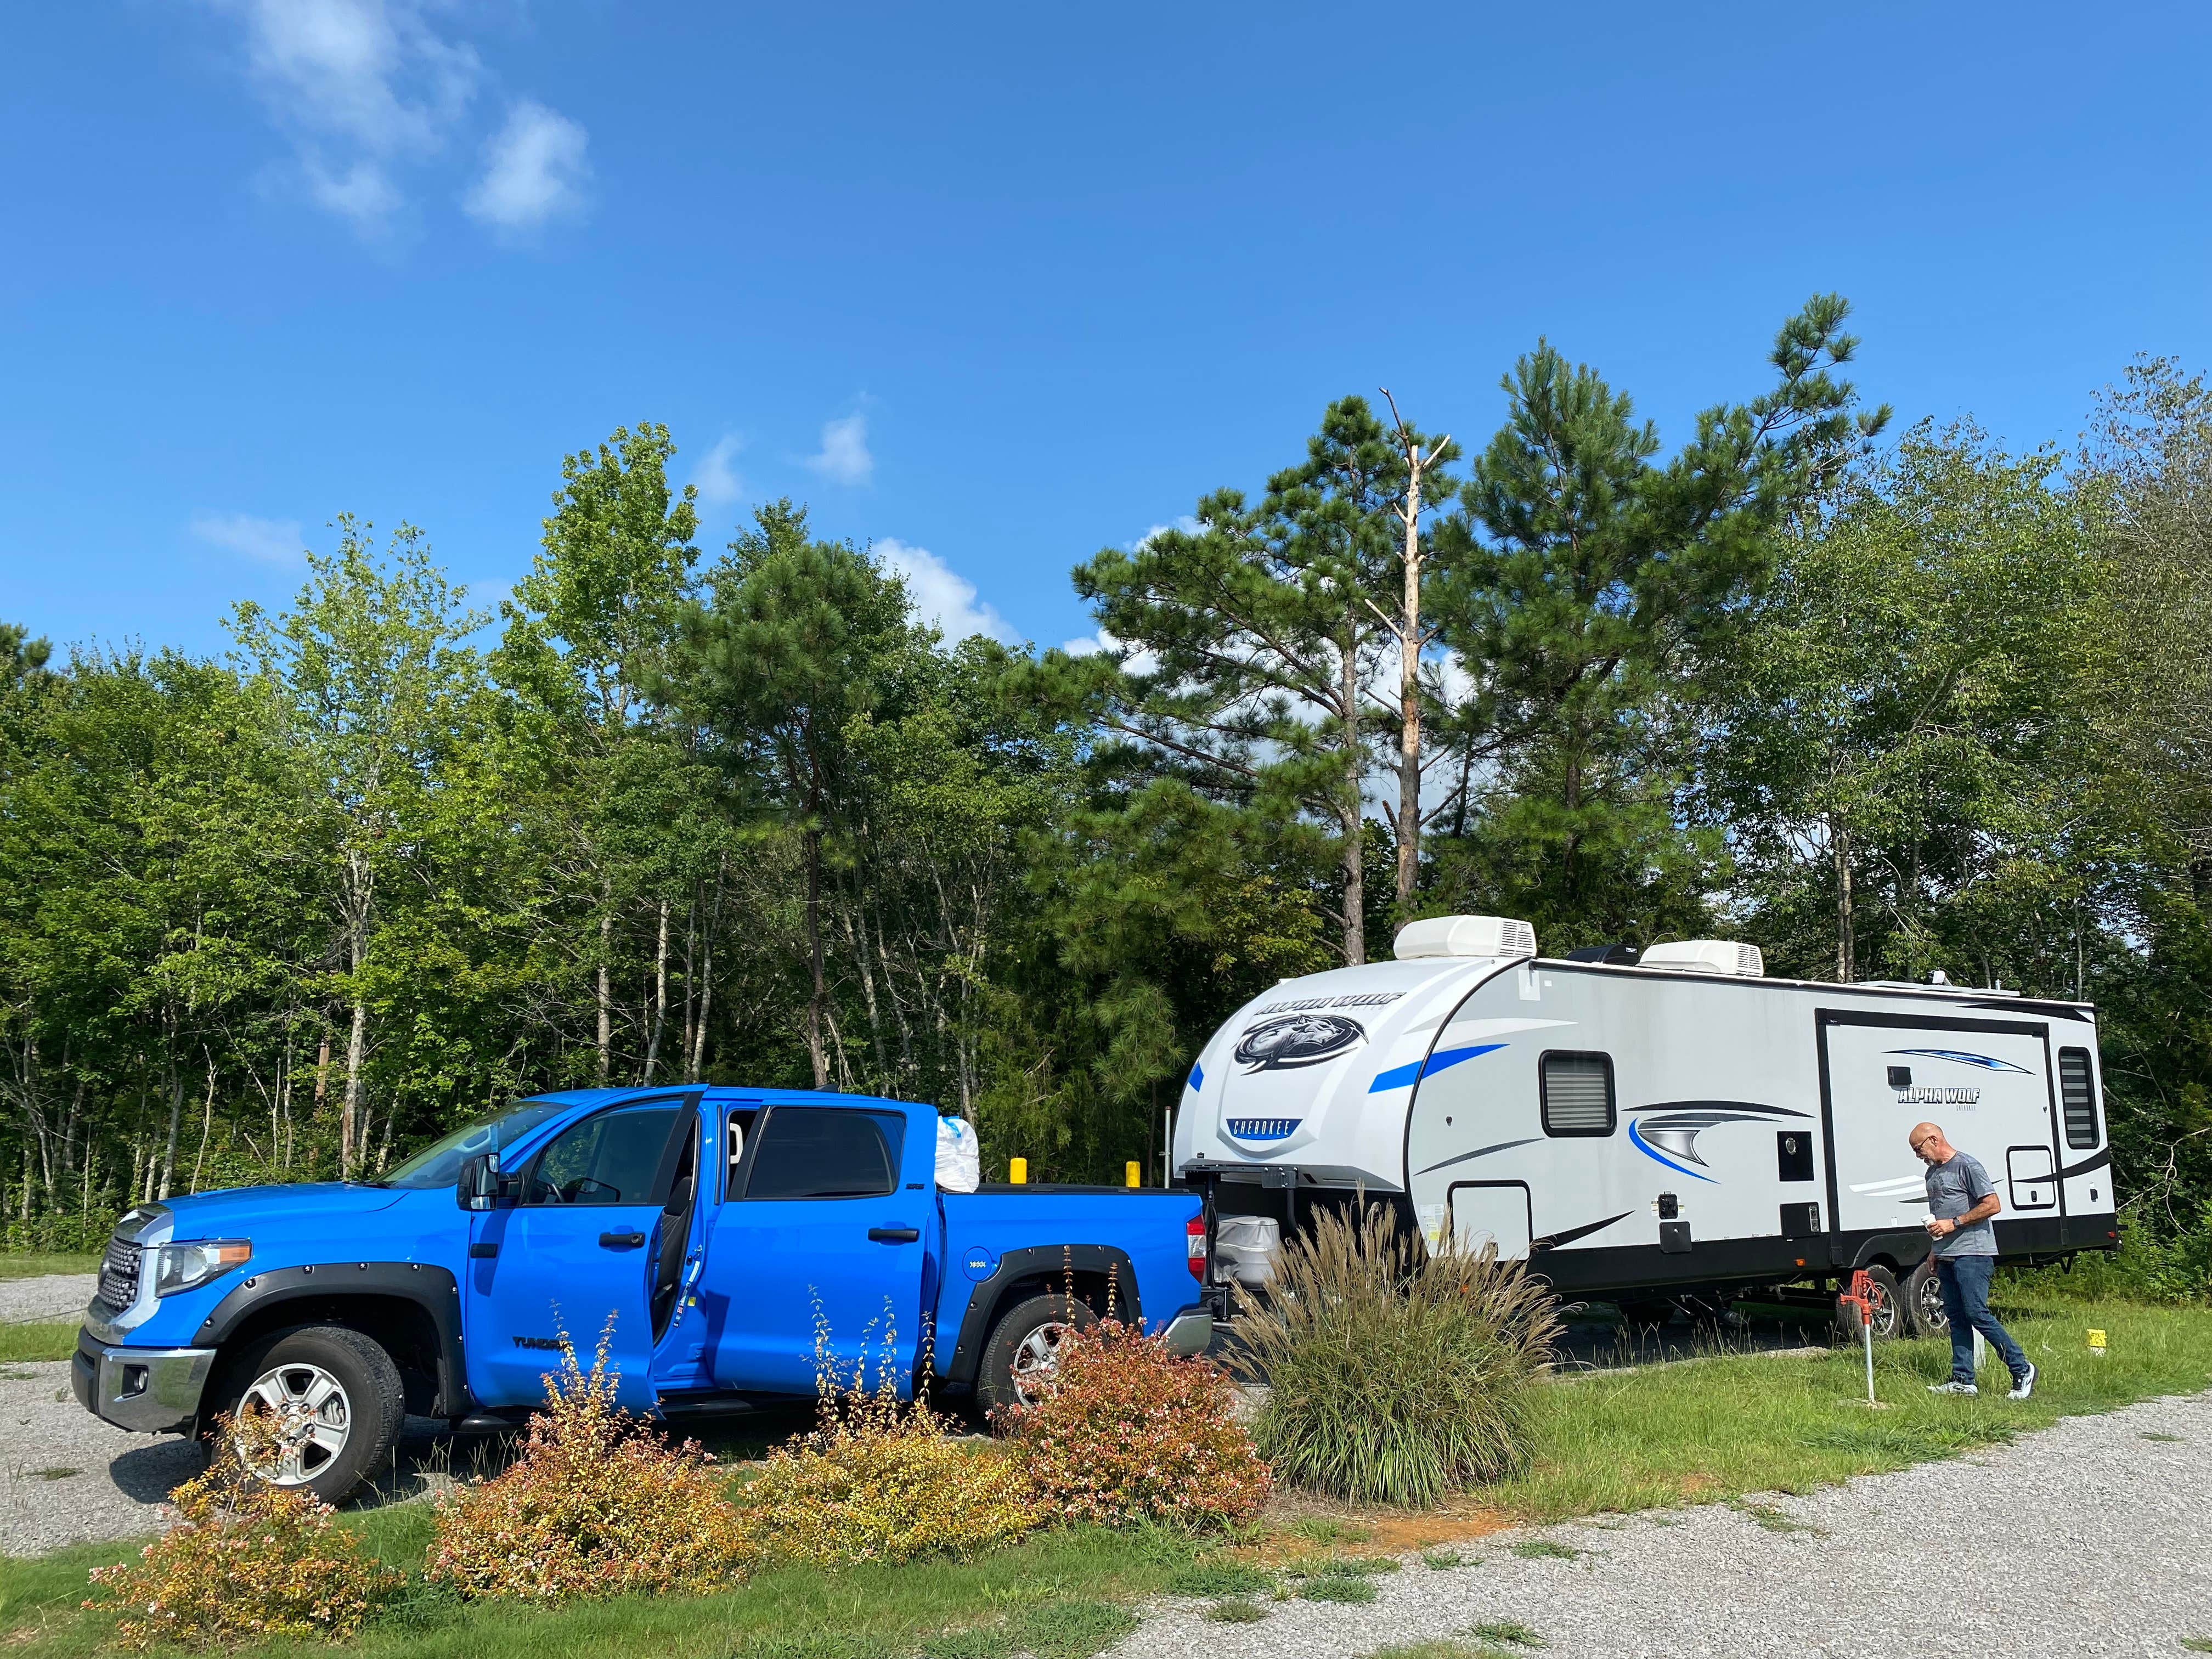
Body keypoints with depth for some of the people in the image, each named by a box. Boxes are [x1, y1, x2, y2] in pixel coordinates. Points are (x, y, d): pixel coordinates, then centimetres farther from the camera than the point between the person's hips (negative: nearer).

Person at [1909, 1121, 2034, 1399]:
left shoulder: (1967, 1166, -9)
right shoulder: (1933, 1173, 19)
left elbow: (1992, 1206, -14)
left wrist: (1954, 1223, -16)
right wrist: (1934, 1251, 20)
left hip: (1972, 1253, -9)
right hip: (1946, 1256, 9)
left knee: (1977, 1313, -12)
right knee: (1956, 1317, 7)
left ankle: (2022, 1369, -1)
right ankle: (1963, 1381, 9)